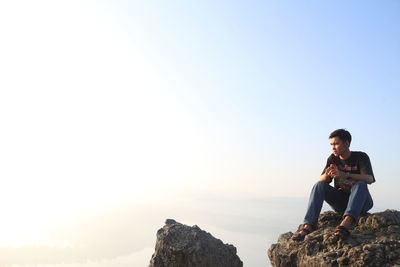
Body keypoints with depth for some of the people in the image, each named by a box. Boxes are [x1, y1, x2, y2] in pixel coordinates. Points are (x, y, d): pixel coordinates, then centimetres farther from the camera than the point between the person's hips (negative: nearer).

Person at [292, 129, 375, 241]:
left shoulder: (361, 157, -6)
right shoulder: (333, 159, 5)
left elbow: (369, 179, -23)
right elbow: (321, 180, -5)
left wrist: (344, 175, -37)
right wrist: (327, 175, -30)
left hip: (361, 202, -3)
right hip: (340, 201, 3)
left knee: (360, 184, -33)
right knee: (319, 185, -19)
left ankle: (347, 221, -56)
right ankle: (309, 225, -35)